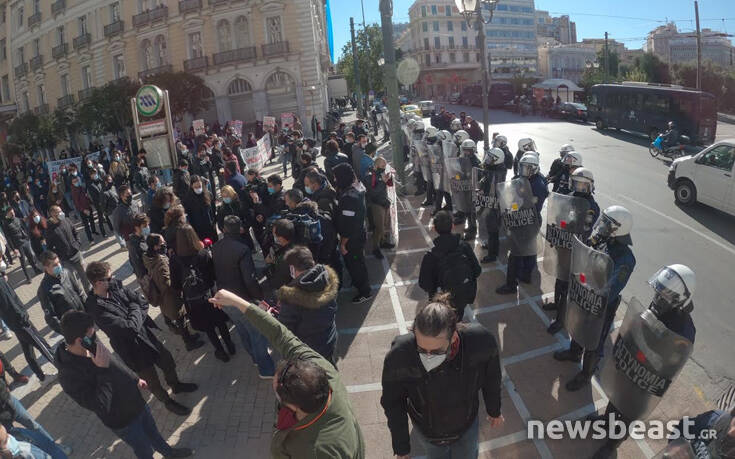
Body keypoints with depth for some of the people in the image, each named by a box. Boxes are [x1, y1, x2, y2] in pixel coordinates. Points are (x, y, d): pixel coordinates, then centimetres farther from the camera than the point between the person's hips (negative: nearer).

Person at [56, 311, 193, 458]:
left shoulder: (92, 344, -13)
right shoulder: (69, 375, -35)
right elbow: (100, 406, -37)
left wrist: (135, 379, 18)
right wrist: (102, 370, -40)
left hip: (135, 401, 7)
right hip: (122, 421, -7)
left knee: (152, 431, 31)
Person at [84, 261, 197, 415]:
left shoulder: (115, 285, -10)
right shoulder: (95, 307, -31)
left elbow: (143, 303, -3)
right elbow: (131, 328, -31)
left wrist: (136, 319, -18)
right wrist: (135, 309, -15)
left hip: (145, 332, 6)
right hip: (131, 347, -6)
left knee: (168, 360, 23)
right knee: (152, 381, 14)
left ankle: (176, 385, 52)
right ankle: (168, 402, 42)